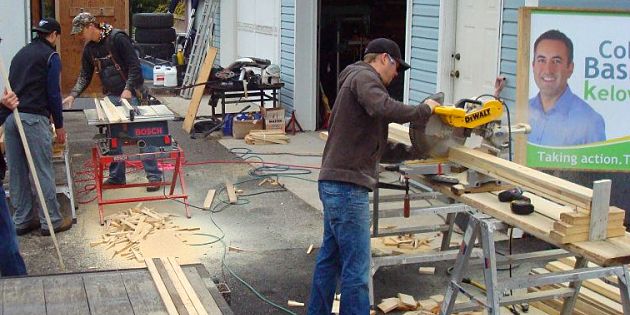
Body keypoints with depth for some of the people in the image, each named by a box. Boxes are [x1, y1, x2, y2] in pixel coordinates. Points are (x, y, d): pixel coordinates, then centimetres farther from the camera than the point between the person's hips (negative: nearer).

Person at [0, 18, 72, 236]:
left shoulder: (21, 53, 23)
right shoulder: (50, 56, 2)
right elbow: (53, 93, -3)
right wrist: (59, 126, 5)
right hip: (33, 118, -7)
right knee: (43, 171, -1)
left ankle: (22, 220, 17)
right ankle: (51, 221, 4)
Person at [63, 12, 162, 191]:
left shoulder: (117, 38, -15)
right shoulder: (89, 48, 7)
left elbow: (134, 65, -16)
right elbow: (85, 76, 13)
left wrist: (128, 89, -21)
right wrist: (73, 95, 1)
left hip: (130, 94, -7)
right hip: (110, 96, 7)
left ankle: (154, 176, 1)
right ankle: (117, 176, 20)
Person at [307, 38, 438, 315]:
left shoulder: (360, 81, 25)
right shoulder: (363, 76, -5)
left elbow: (378, 150, 20)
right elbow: (385, 109, -28)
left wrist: (416, 151, 12)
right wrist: (424, 110, -13)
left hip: (335, 184, 11)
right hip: (347, 185, -11)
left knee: (330, 258, 18)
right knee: (357, 267, -7)